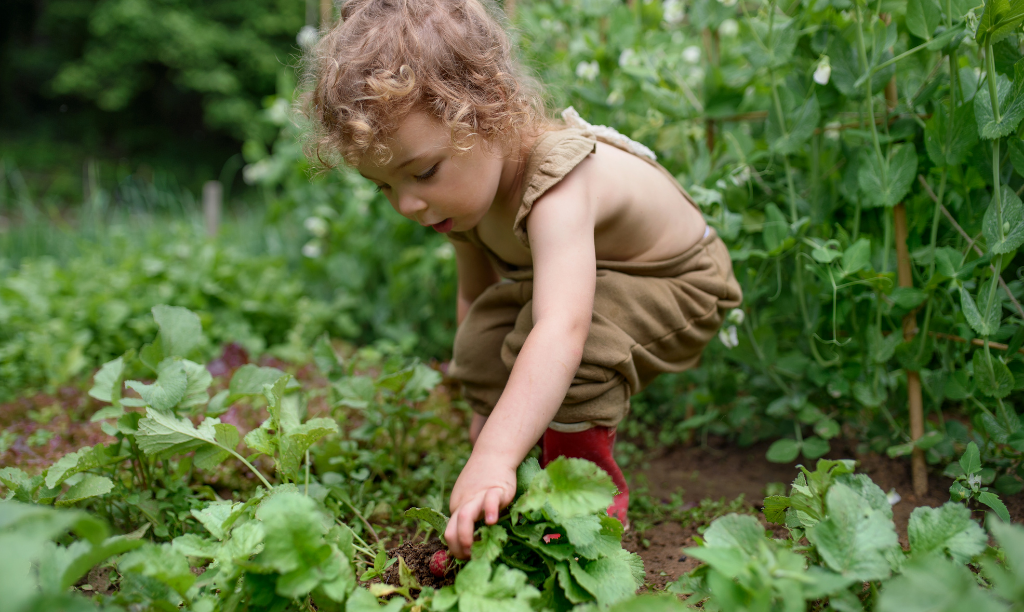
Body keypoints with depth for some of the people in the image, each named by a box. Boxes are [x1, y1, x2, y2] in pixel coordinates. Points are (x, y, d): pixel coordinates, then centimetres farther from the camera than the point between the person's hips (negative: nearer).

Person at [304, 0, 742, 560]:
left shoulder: (556, 184, -42)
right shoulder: (467, 182, -14)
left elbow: (561, 331, -55)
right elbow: (475, 292, 0)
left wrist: (493, 458, -63)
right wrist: (489, 405, 1)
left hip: (682, 288, -7)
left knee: (546, 320, -33)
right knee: (482, 338, -13)